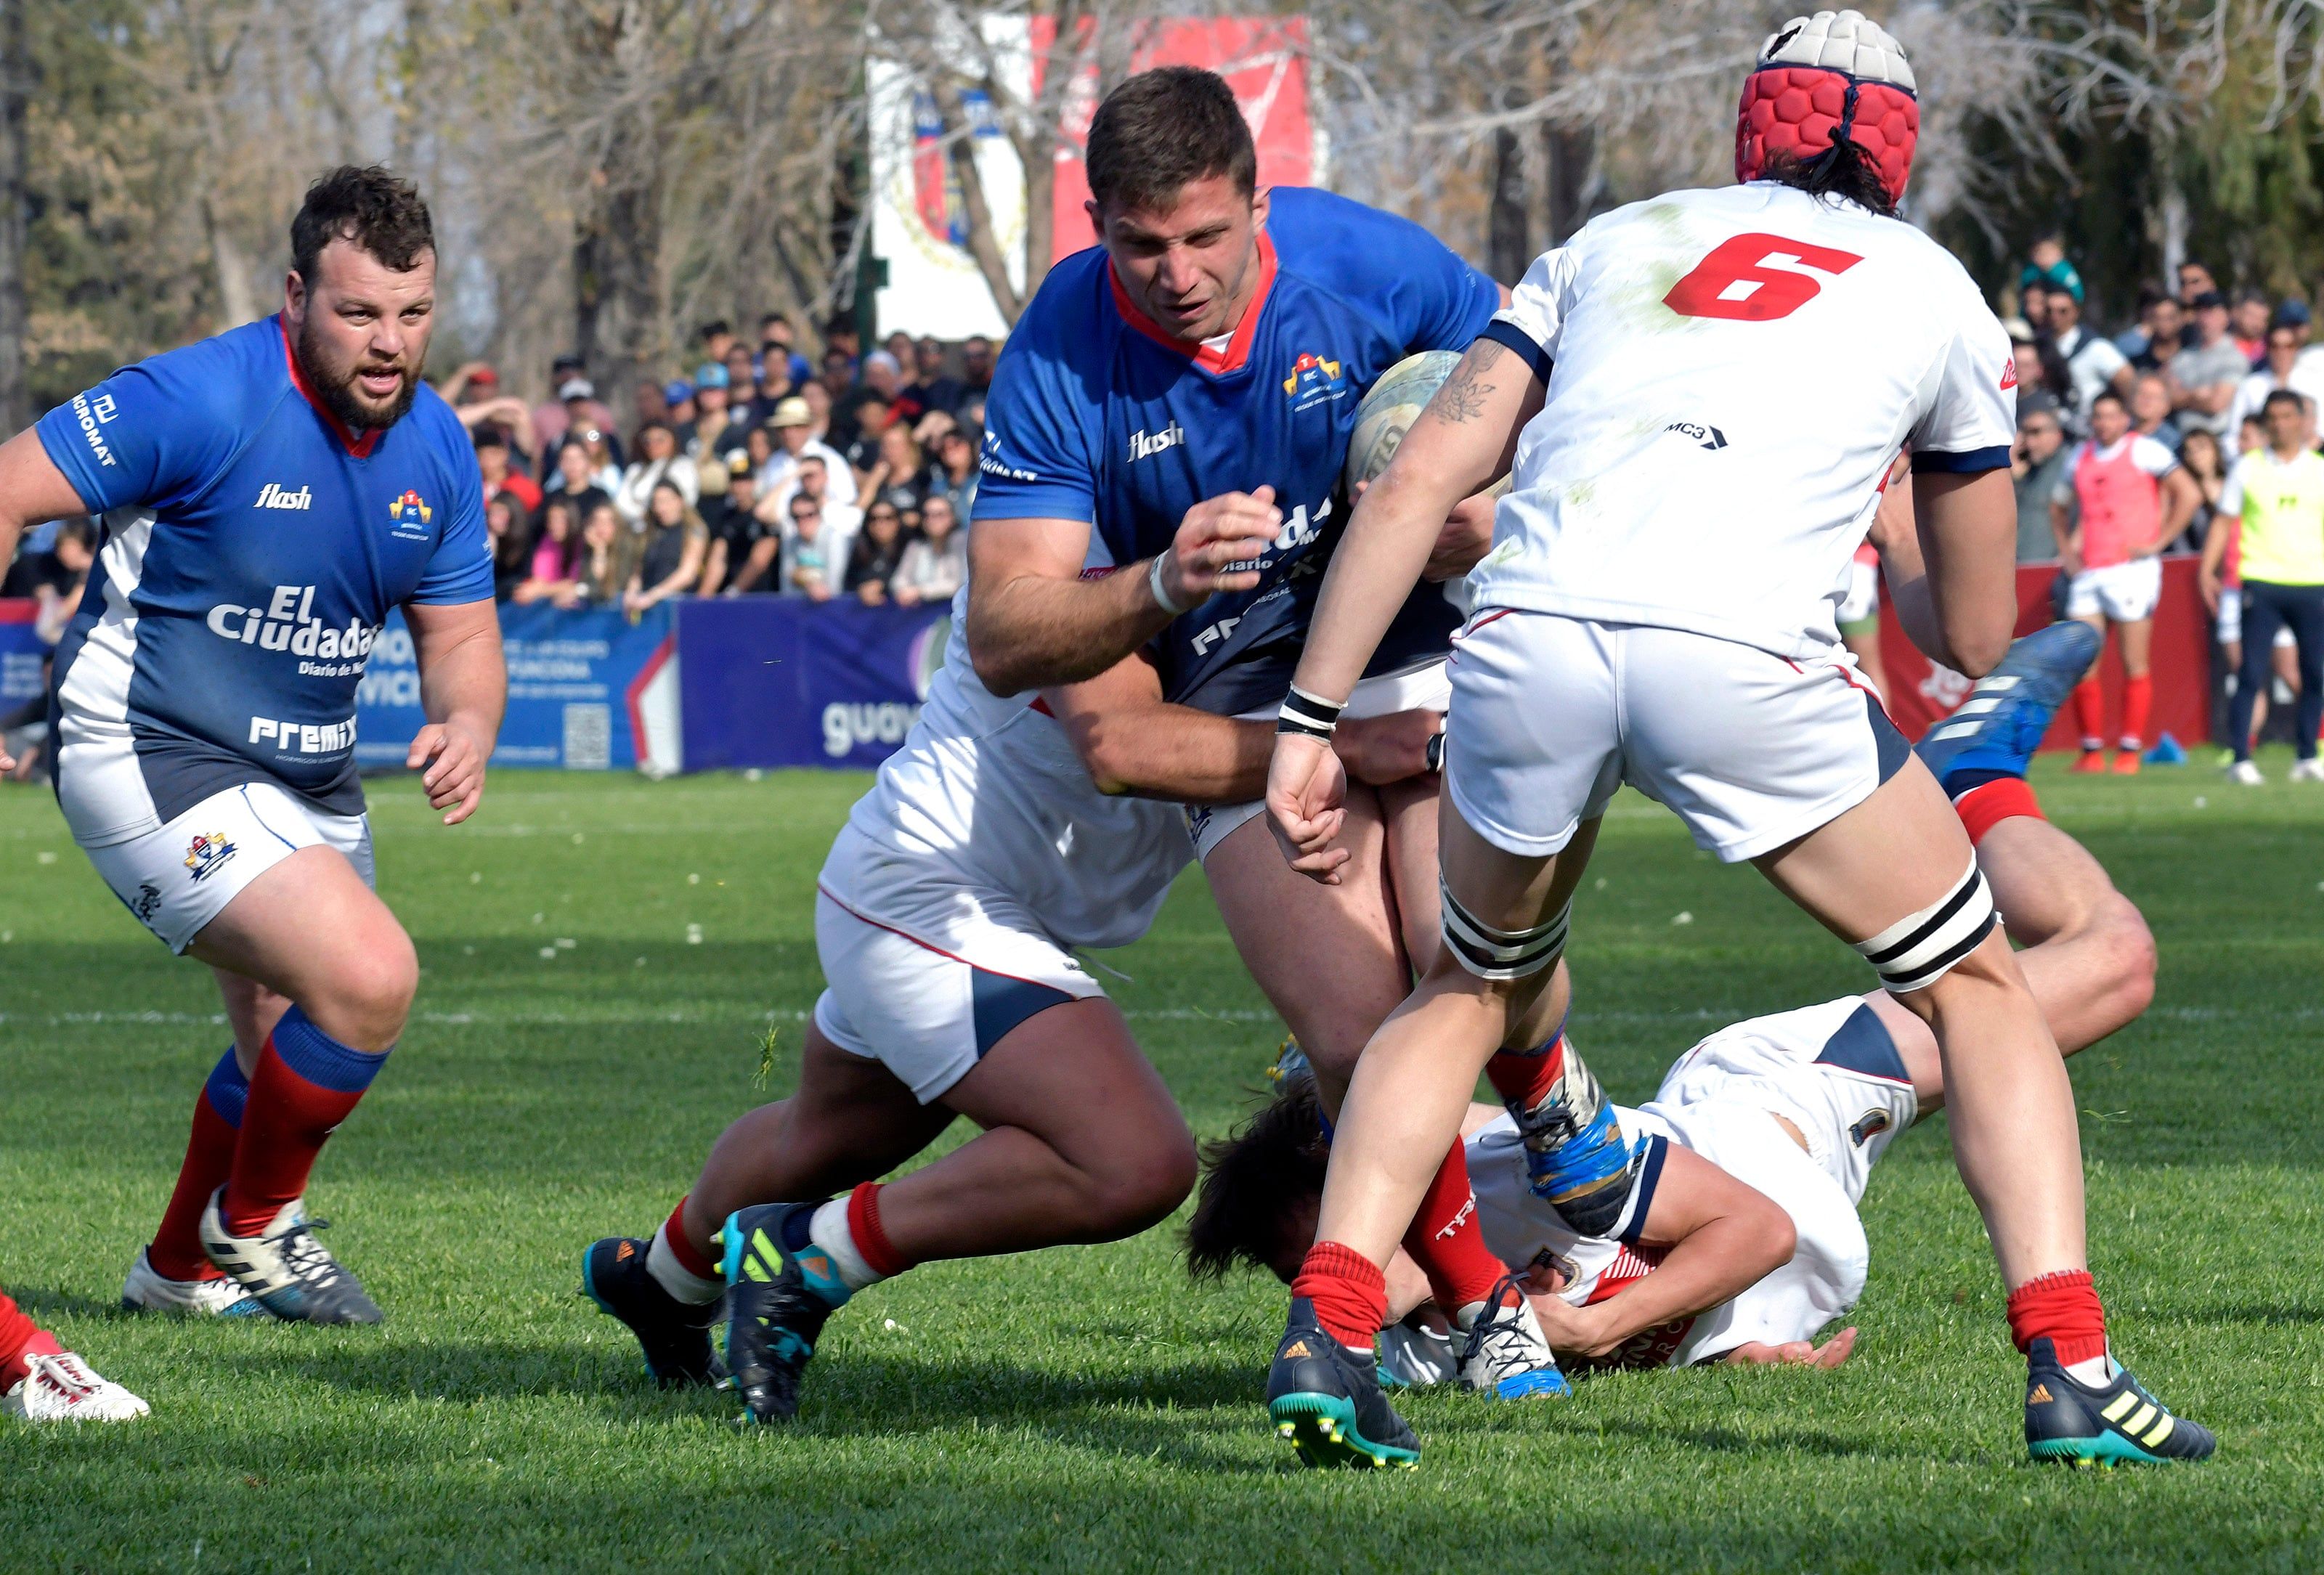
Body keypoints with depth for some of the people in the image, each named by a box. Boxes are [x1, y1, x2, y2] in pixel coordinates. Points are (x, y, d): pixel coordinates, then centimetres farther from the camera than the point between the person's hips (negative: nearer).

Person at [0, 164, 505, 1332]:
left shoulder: (435, 448, -2)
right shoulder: (204, 402, -23)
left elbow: (460, 633, 7)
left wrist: (466, 727, -16)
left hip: (308, 779, 8)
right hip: (152, 757, -8)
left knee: (295, 1047, 21)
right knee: (368, 977, -22)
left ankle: (185, 1267, 46)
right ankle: (254, 1223, 2)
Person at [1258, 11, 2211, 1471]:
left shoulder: (1615, 241, 28)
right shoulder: (1940, 297, 24)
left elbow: (1416, 485, 18)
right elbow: (1976, 638, 32)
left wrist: (1313, 720, 17)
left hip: (1532, 637, 2)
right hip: (1744, 658, -2)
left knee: (1473, 991, 29)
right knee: (1980, 989, 19)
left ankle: (1327, 1337, 13)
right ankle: (2069, 1369, 5)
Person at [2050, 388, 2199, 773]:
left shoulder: (2144, 450, -3)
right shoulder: (2081, 456, 14)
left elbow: (2188, 493, -9)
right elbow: (2058, 506, 30)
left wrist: (2158, 542, -10)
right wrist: (2067, 550, 15)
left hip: (2132, 568, -5)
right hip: (2088, 574, 5)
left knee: (2134, 665, -3)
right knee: (2081, 665, -1)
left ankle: (2130, 751, 1)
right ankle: (2092, 751, 6)